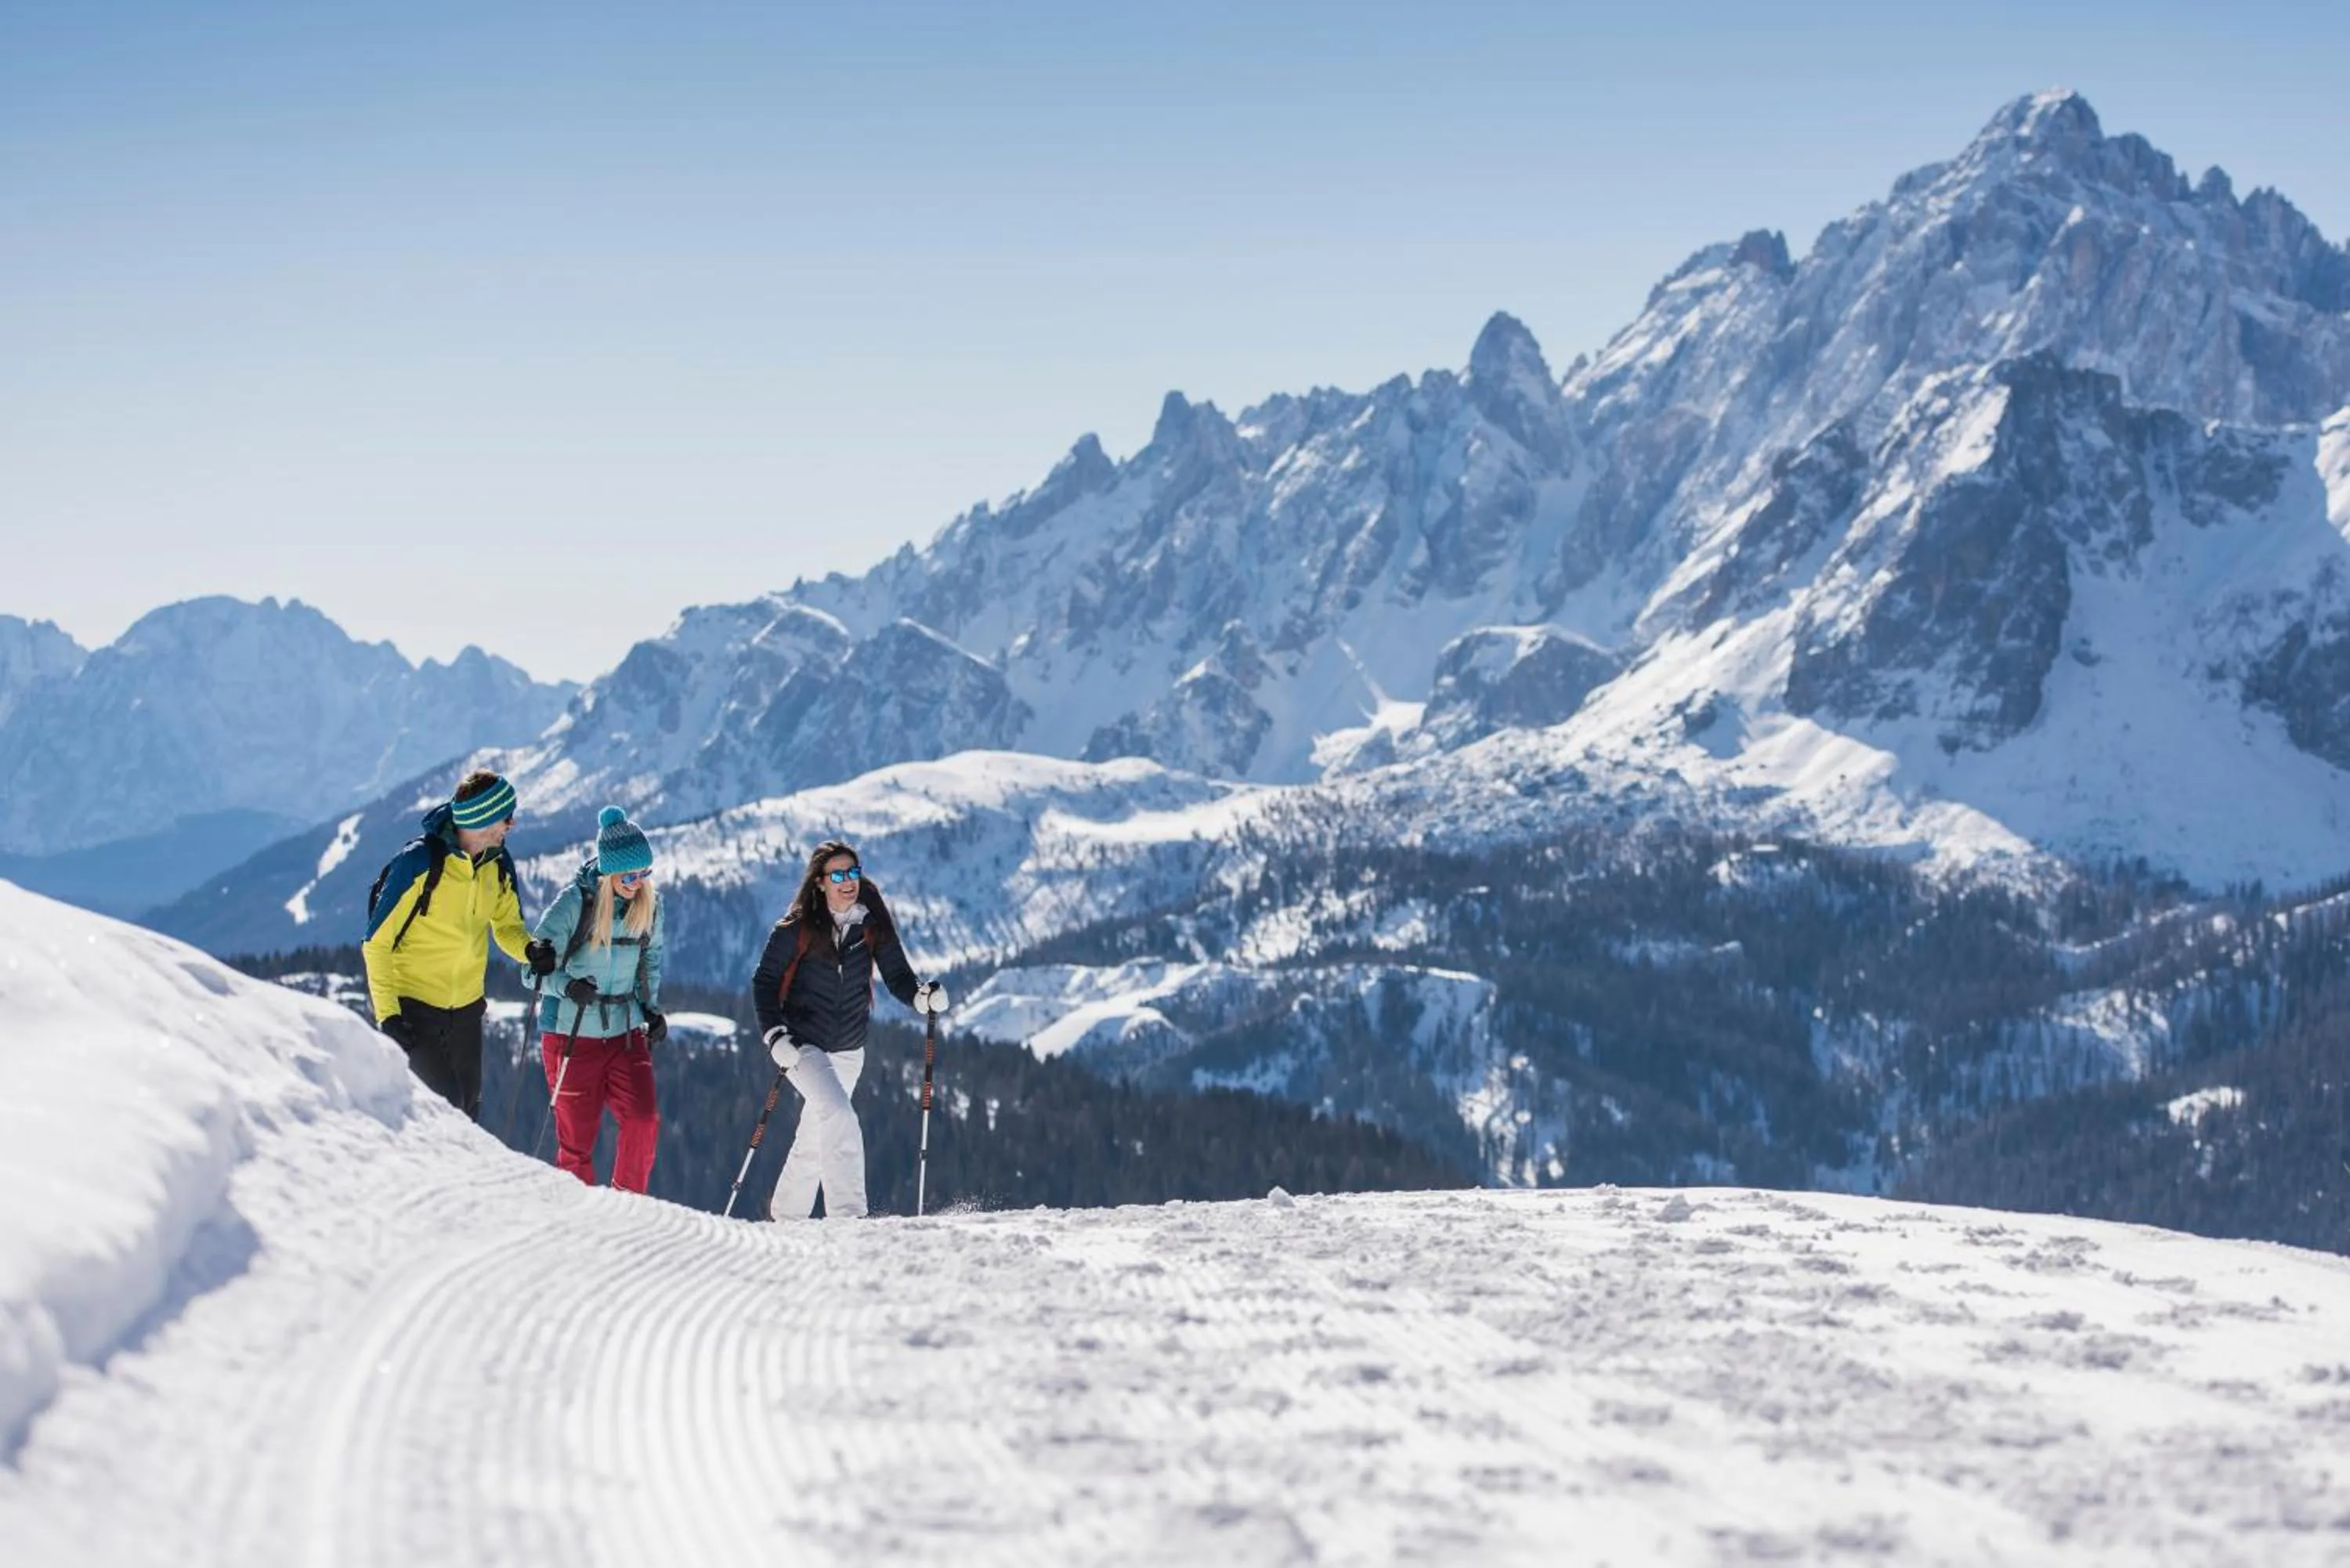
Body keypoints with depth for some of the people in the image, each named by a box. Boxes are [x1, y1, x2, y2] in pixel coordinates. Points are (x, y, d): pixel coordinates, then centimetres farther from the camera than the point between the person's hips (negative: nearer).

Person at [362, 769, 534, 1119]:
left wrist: (529, 949, -10)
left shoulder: (499, 865, -1)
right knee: (445, 1107, -17)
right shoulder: (419, 862, -19)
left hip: (466, 1008, 6)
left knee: (466, 1113, 11)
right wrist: (387, 1014, -20)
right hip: (413, 1007, -6)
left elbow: (507, 925, 14)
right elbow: (377, 942, -14)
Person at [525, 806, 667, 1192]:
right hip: (571, 1033, -4)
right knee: (578, 1137, 1)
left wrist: (651, 1008, 5)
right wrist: (568, 986, -30)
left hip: (625, 1031, 4)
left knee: (644, 1122, -12)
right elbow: (537, 969, -11)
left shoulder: (649, 905, 0)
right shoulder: (574, 902, -13)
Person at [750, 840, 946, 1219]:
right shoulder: (797, 929, -13)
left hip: (848, 1050, 5)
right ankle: (846, 1212, -27)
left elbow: (897, 976, -1)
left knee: (814, 1137, 15)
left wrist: (923, 996, -21)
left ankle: (785, 1215, 32)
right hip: (803, 1045, -5)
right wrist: (774, 1035, -16)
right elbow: (764, 981, -6)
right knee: (839, 1117, -25)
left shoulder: (872, 924, -3)